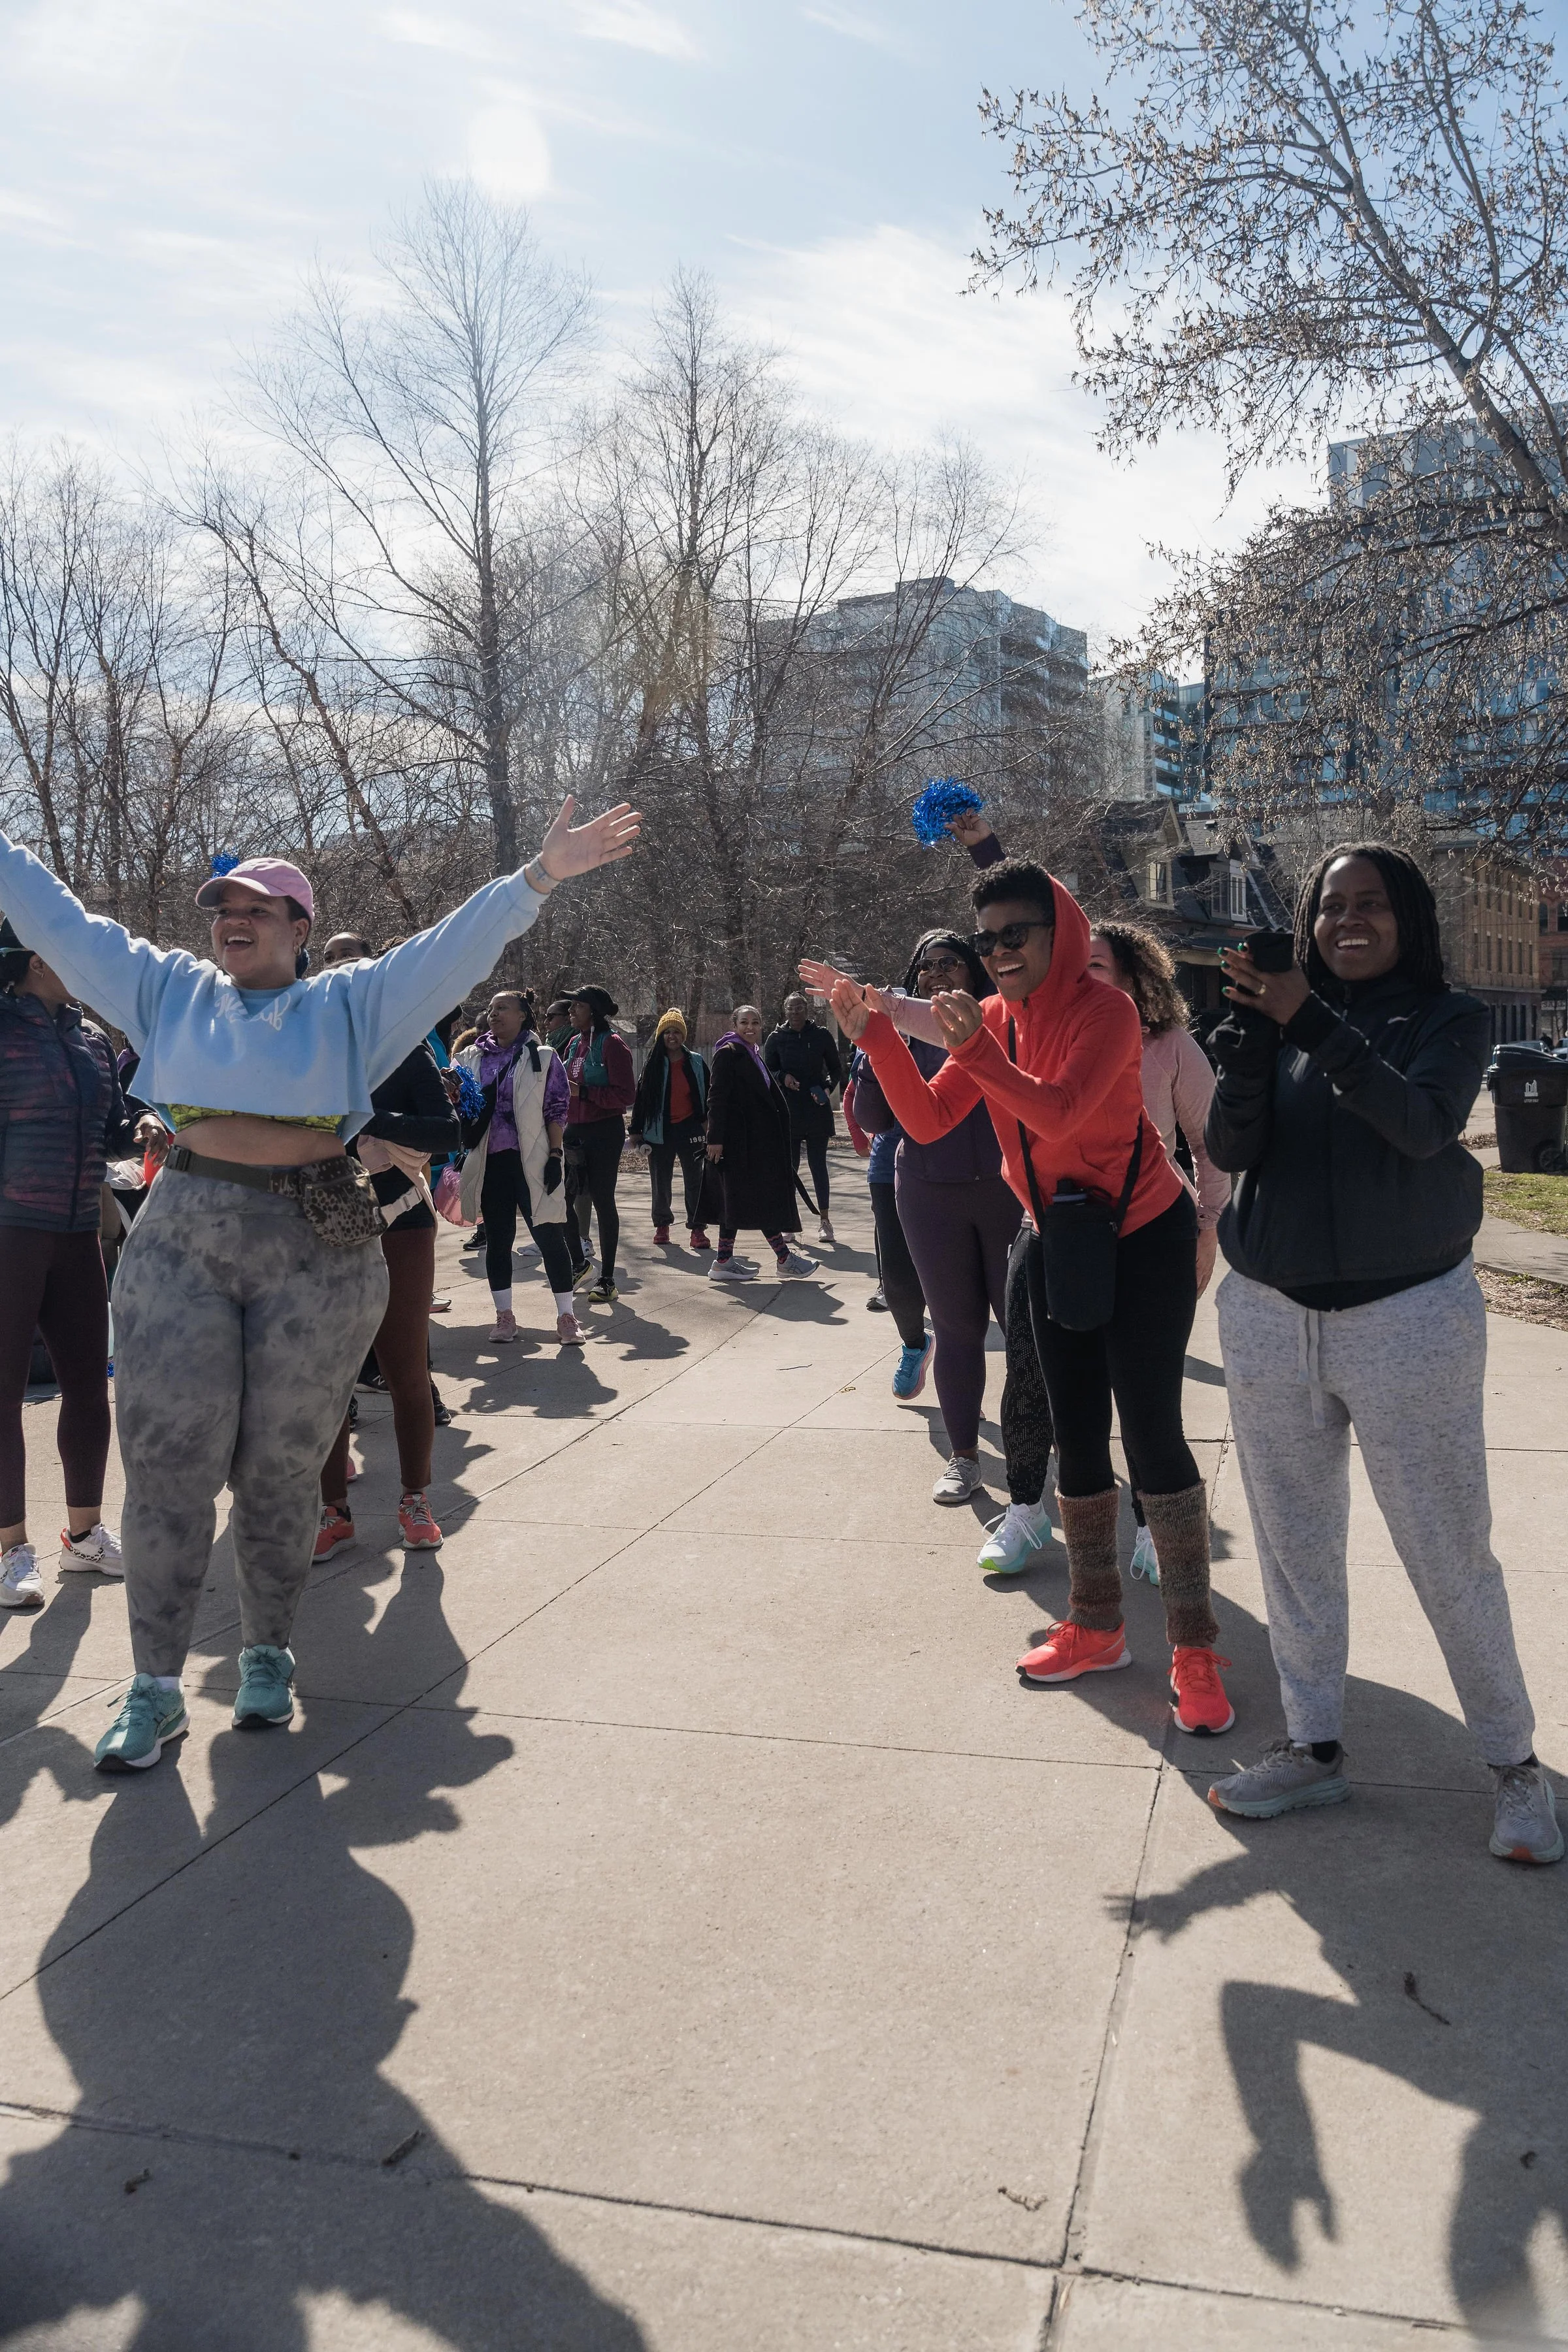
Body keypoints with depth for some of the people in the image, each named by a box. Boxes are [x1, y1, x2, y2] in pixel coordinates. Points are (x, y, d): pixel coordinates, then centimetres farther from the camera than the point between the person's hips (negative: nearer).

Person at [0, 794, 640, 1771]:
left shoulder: (351, 1003, 7)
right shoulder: (170, 988, 15)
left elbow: (456, 948, -2)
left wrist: (537, 879, -12)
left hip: (317, 1252, -2)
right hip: (180, 1241, 2)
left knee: (282, 1469, 6)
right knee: (169, 1462, 0)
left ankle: (268, 1654, 25)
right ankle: (157, 1687, 10)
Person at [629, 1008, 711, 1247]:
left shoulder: (696, 1063, 4)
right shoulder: (653, 1064, 4)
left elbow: (707, 1095, 8)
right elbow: (641, 1097, 5)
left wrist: (706, 1123, 2)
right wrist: (636, 1130, 2)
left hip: (690, 1129, -1)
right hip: (660, 1131, 1)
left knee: (695, 1181, -2)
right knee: (661, 1182, 9)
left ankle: (696, 1228, 2)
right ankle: (662, 1225, 23)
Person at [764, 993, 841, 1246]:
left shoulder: (822, 1035, 3)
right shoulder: (777, 1038, 5)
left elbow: (836, 1070, 8)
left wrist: (828, 1088, -11)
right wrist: (783, 1077, -12)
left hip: (817, 1109, -1)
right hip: (787, 1111, 1)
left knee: (818, 1164, 1)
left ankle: (824, 1219, 8)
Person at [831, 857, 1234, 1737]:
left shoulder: (1106, 1010, -17)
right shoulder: (994, 1017, 2)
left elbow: (1059, 1110, -32)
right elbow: (929, 1120, -6)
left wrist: (975, 1047, -42)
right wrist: (879, 1038, -18)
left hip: (1144, 1236, -6)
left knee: (1153, 1432, -7)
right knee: (1078, 1434, 10)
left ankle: (1196, 1649, 3)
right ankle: (1096, 1628, 23)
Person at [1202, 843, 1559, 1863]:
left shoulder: (1449, 1017, 0)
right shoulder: (1282, 1017, 6)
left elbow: (1424, 1123, -19)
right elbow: (1230, 1149, -6)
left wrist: (1314, 1026, -27)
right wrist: (1252, 1036, -21)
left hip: (1408, 1319, -3)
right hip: (1270, 1315, 3)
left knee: (1452, 1555, 2)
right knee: (1295, 1545, 10)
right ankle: (1315, 1748, 24)